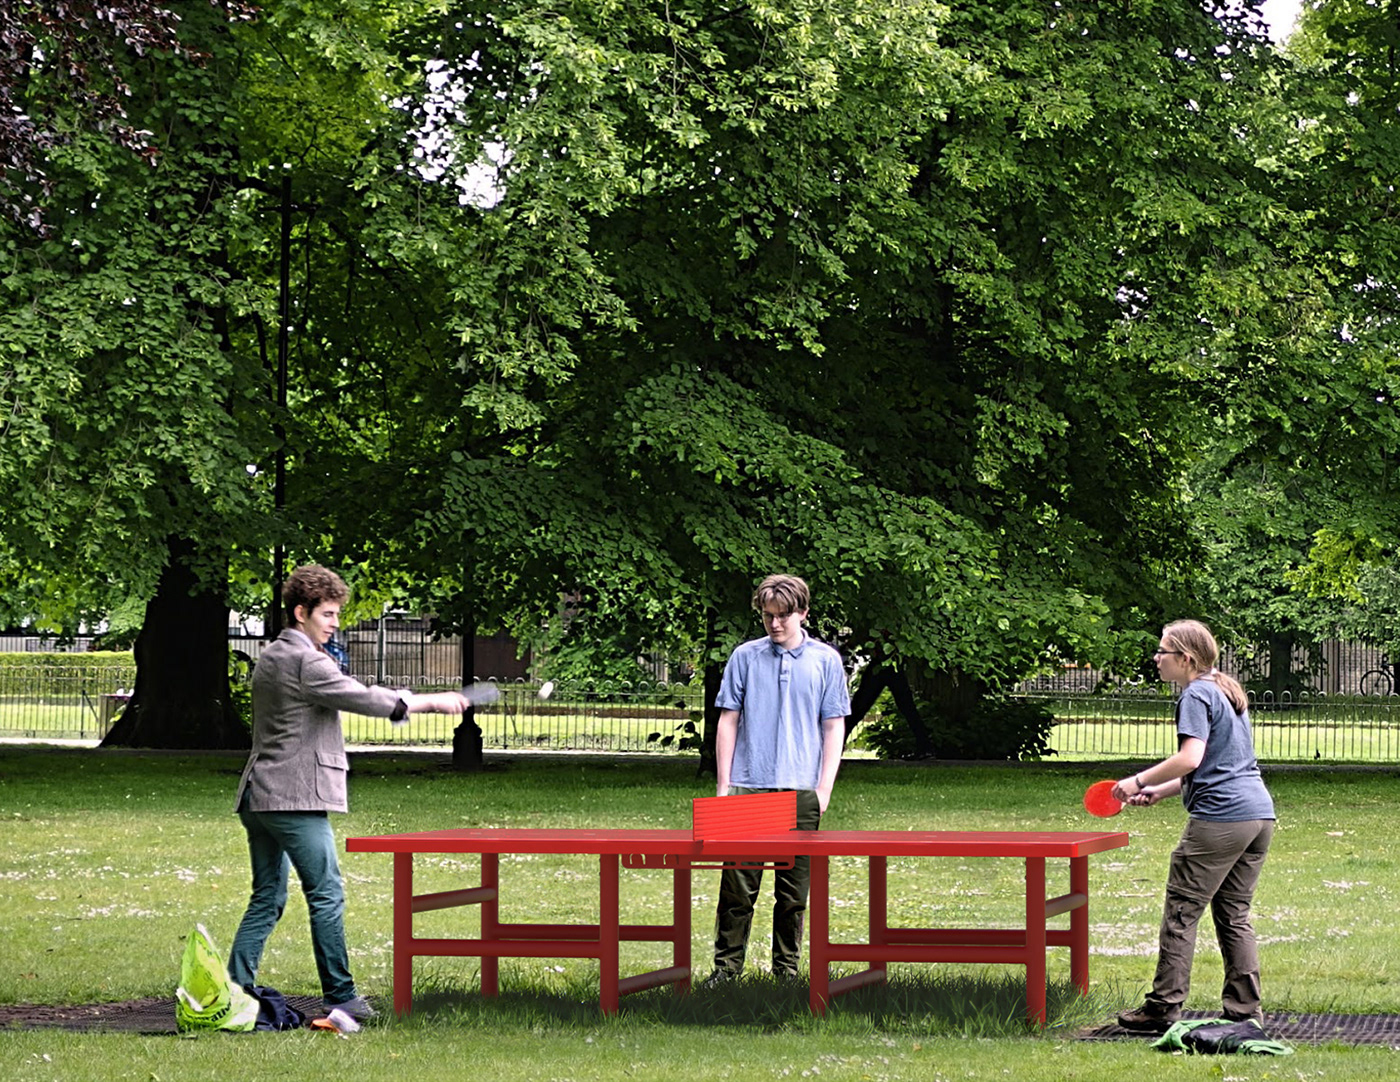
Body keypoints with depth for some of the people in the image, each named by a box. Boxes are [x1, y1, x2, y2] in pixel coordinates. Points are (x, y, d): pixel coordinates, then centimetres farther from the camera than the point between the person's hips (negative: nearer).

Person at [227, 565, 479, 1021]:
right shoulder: (305, 662, -12)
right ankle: (340, 997, -4)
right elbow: (363, 699, -15)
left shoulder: (269, 658, 19)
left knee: (267, 899, 11)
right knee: (326, 895, -5)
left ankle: (234, 990, 7)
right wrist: (432, 701, -8)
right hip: (295, 796, -10)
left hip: (257, 796, 10)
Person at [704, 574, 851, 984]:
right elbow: (728, 722, 8)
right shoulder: (745, 657, 6)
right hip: (747, 787, 0)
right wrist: (723, 785, 2)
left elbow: (834, 727, 8)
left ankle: (787, 969, 14)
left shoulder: (826, 661, 6)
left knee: (794, 892, 5)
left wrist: (824, 788, -1)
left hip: (801, 792, 0)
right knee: (738, 887, -2)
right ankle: (727, 965, 5)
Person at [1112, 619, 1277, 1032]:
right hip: (1260, 812, 9)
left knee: (1181, 912, -2)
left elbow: (1191, 759, -19)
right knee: (1234, 914, 12)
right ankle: (1244, 1010, 8)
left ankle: (1163, 1007, 0)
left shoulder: (1196, 695, -7)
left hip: (1220, 819, -9)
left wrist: (1140, 780, -8)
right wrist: (1159, 791, 20)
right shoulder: (1227, 692, 21)